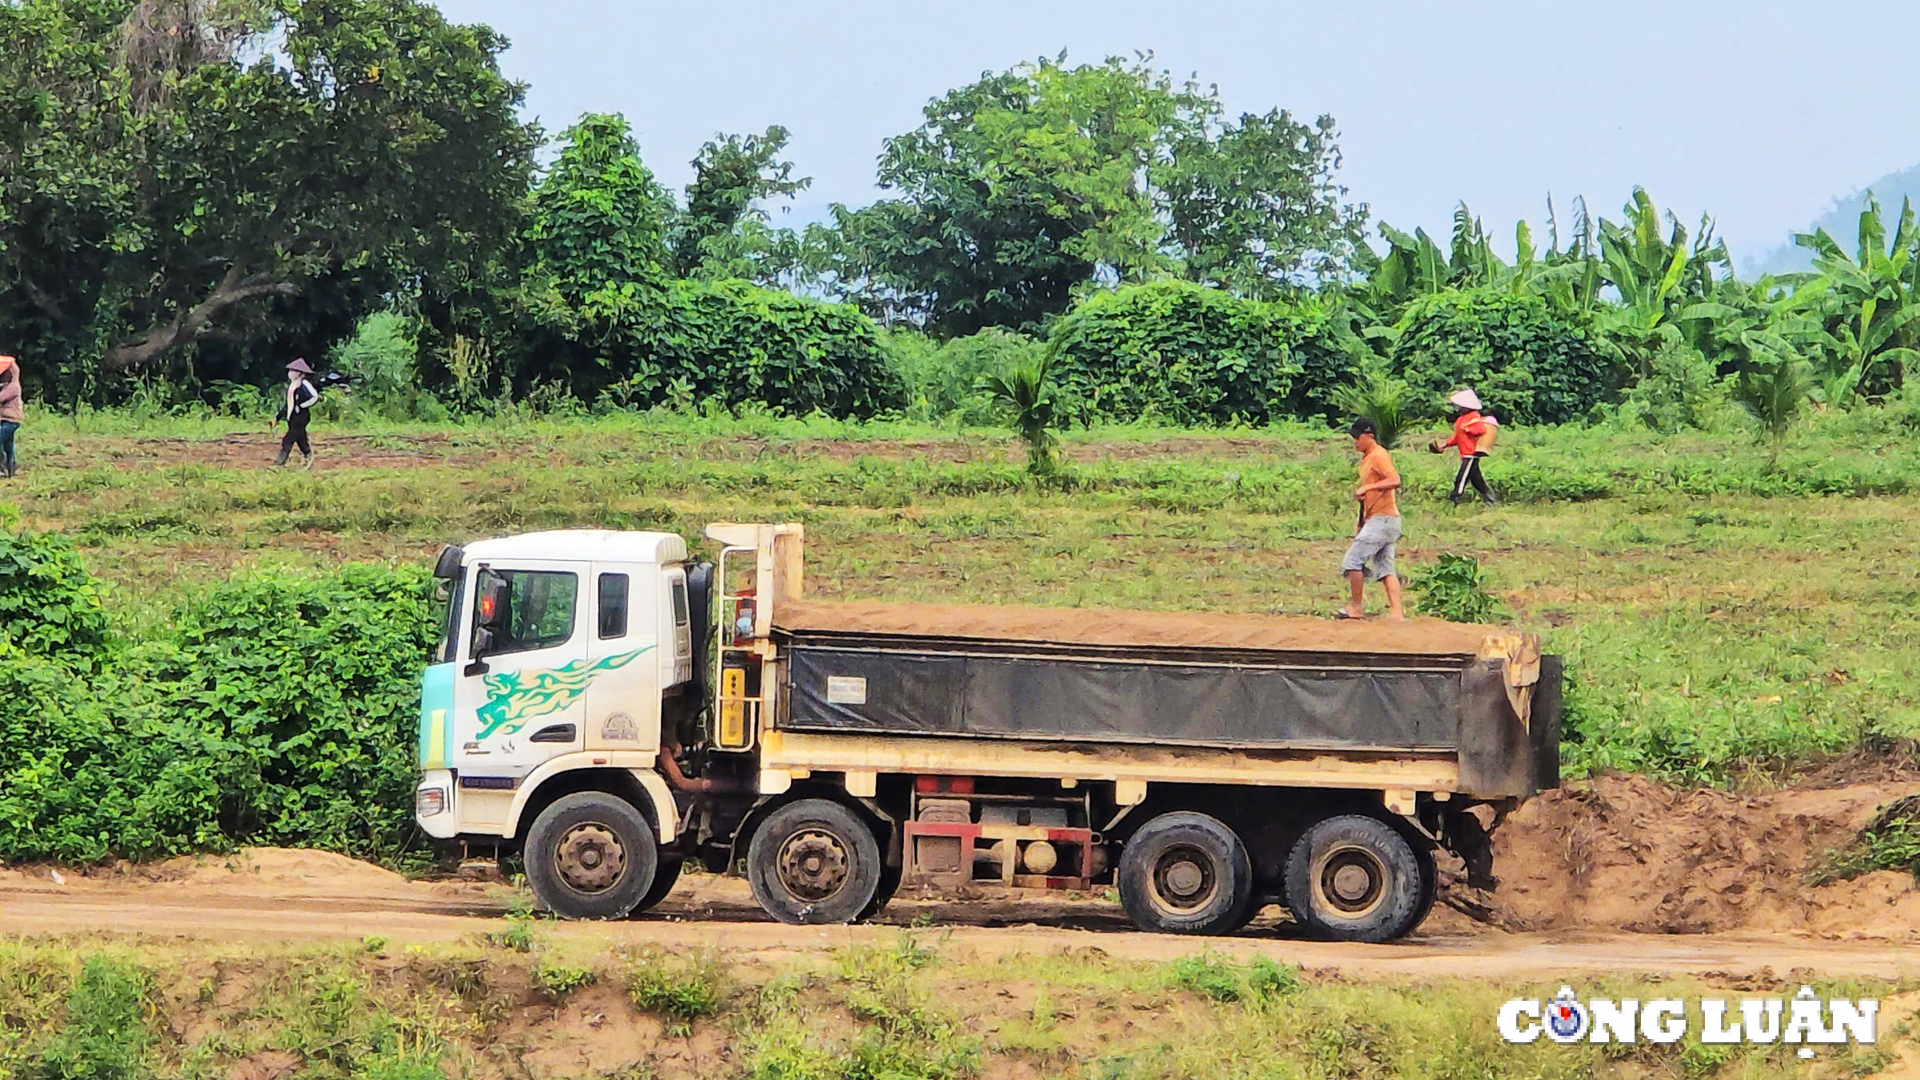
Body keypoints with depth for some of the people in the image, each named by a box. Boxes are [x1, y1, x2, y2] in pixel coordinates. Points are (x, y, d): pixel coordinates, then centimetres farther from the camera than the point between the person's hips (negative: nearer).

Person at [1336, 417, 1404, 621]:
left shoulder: (1378, 455, -12)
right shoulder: (1366, 457, 19)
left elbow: (1395, 481, -27)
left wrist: (1366, 488, -26)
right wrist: (1361, 524, 24)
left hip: (1383, 519, -10)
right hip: (1376, 520, 10)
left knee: (1353, 559, -9)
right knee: (1385, 569, 6)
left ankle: (1356, 607, -2)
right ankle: (1396, 612, 1)